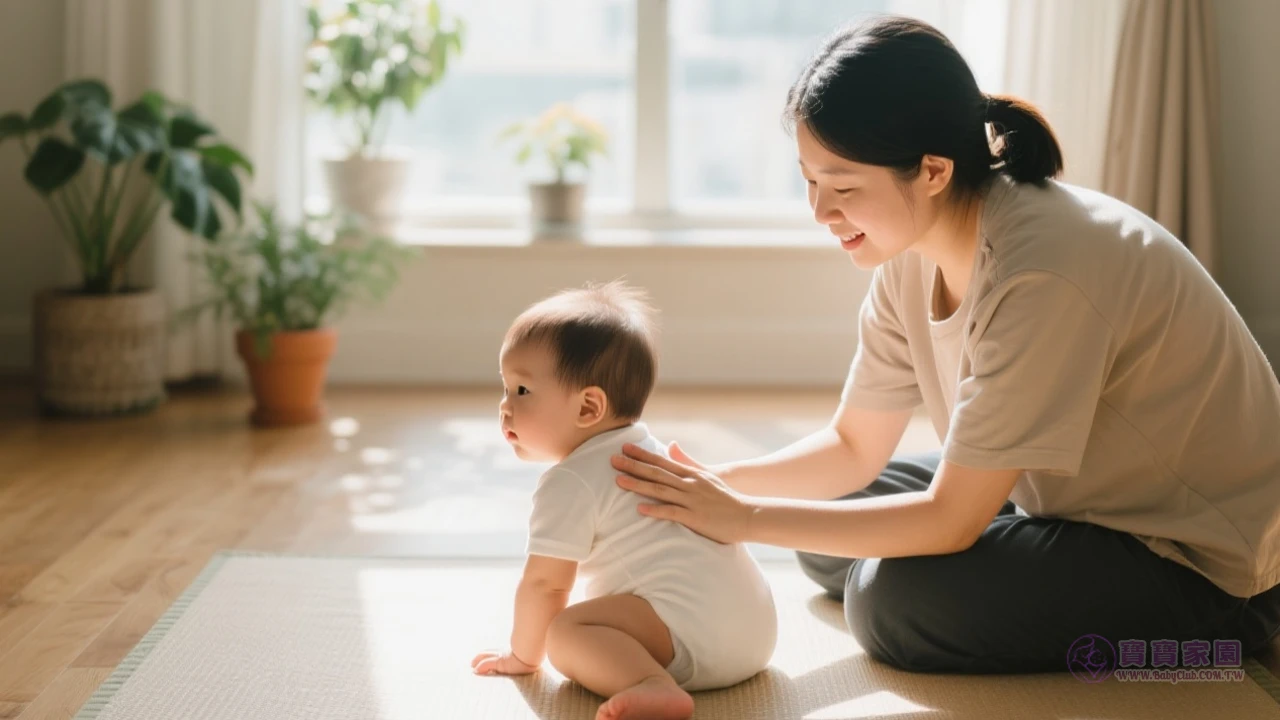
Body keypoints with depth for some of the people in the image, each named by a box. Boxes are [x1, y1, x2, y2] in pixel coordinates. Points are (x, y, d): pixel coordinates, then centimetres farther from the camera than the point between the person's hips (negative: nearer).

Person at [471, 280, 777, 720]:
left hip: (693, 625, -10)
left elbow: (545, 583, -4)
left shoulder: (570, 483, -5)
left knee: (564, 634, -16)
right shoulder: (648, 449, 24)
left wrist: (523, 654, 11)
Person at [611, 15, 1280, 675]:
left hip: (1210, 567, -8)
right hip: (1083, 504, 8)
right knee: (828, 536, 4)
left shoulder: (1040, 274, -32)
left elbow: (948, 521, -26)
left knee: (895, 600, -22)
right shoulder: (912, 253, -6)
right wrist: (717, 483, -15)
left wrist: (744, 519, -22)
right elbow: (854, 447, 3)